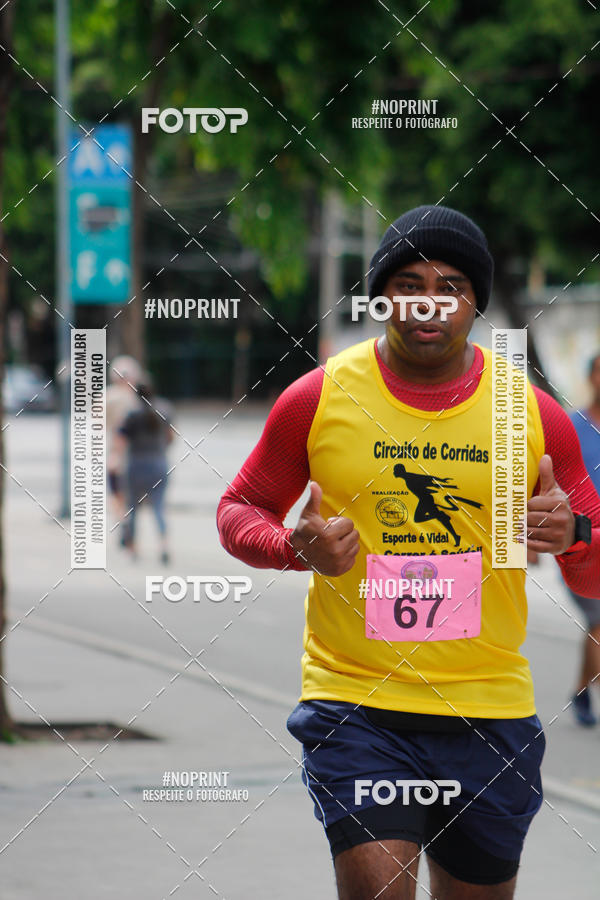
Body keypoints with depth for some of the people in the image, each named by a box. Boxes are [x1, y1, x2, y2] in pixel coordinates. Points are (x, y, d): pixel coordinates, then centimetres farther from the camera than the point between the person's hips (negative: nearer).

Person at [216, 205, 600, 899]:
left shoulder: (536, 416, 2)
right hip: (353, 699, -2)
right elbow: (240, 510, 10)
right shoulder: (316, 399, -1)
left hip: (490, 709, 2)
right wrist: (297, 548, -12)